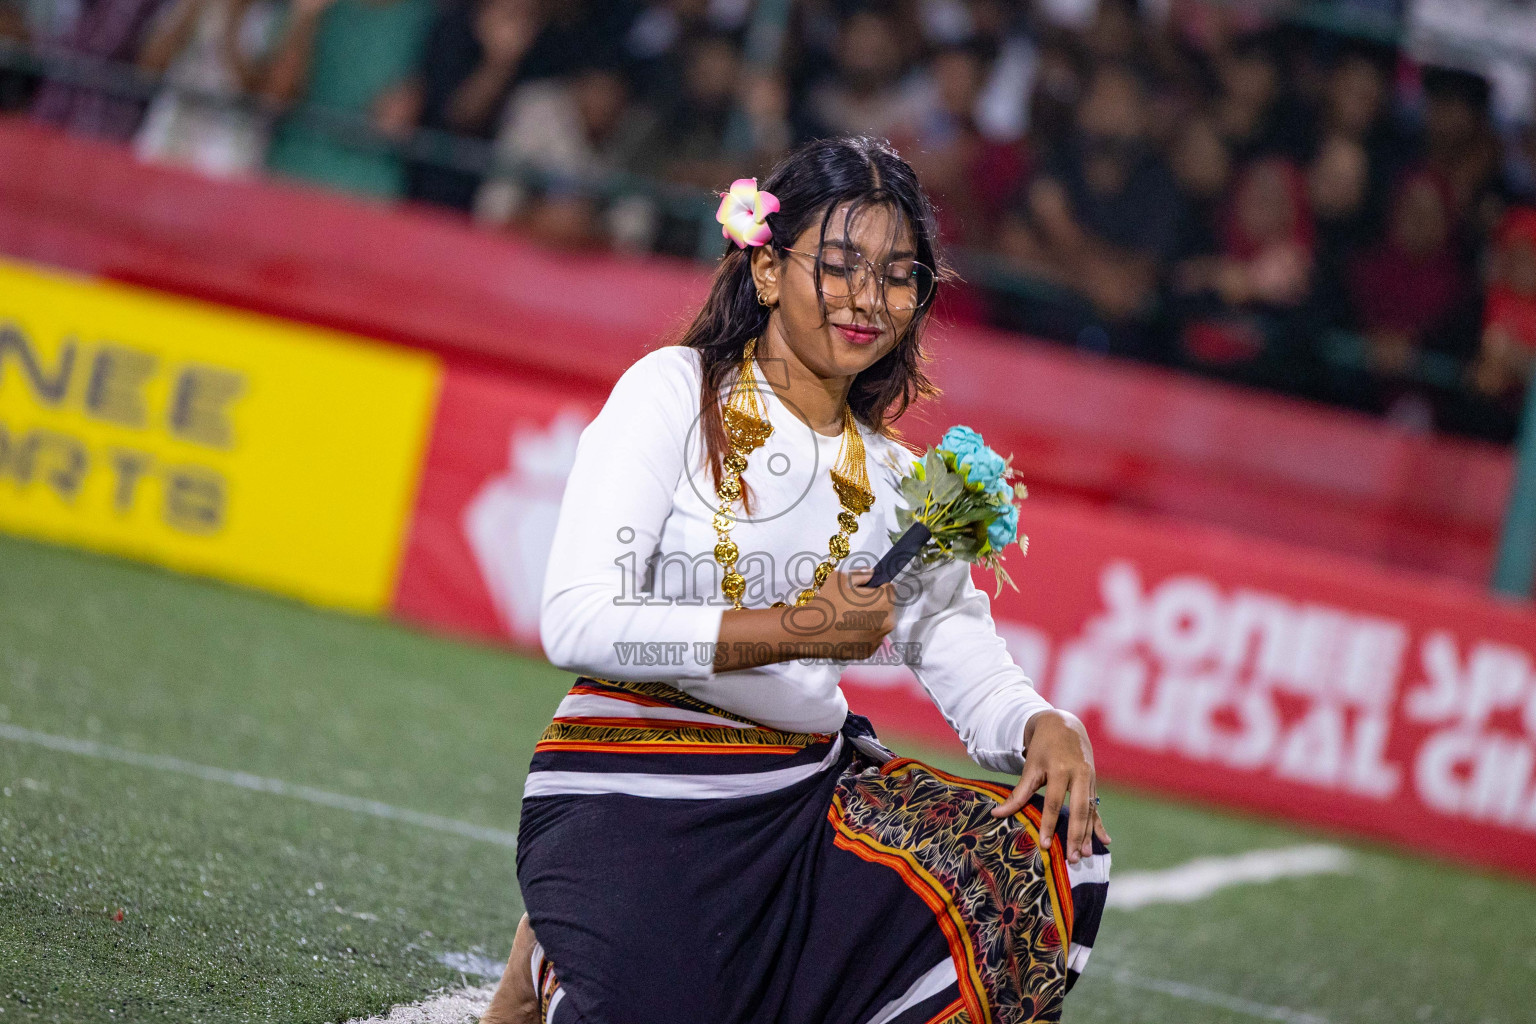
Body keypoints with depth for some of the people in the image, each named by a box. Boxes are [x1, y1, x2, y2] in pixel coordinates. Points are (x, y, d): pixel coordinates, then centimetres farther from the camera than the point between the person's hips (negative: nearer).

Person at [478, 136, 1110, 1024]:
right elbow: (577, 624, -13)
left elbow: (973, 670, 9)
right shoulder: (676, 393, -3)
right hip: (631, 800, -5)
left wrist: (1047, 729, -15)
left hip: (801, 802, 6)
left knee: (1057, 854, -13)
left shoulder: (897, 481, 13)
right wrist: (793, 630, -16)